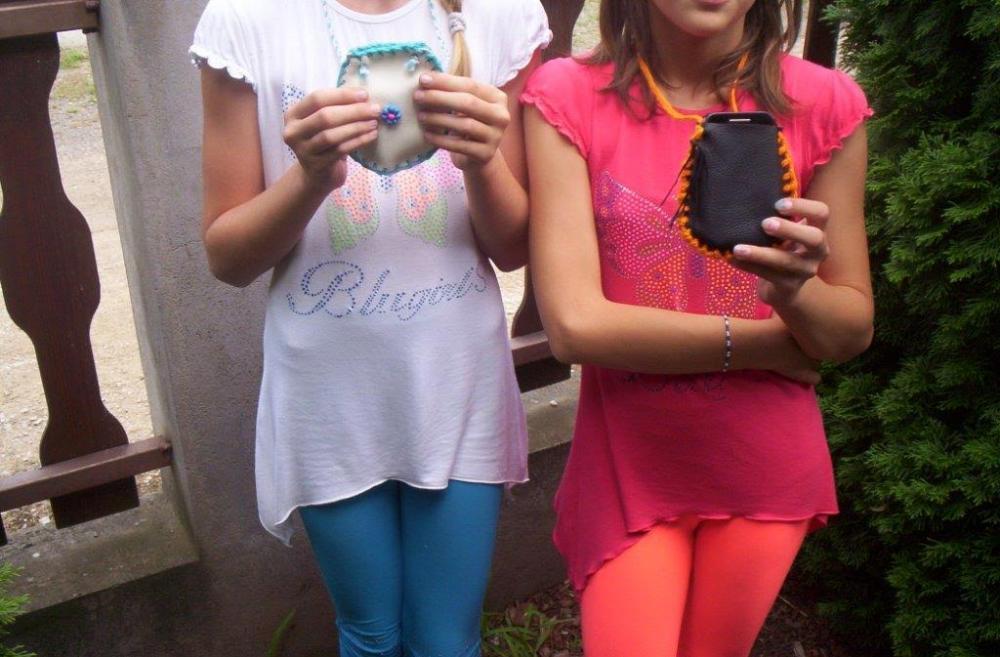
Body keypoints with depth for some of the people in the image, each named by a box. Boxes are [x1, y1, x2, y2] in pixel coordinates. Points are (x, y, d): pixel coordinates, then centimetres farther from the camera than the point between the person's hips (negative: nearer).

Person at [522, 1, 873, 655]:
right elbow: (575, 324, -18)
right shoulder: (568, 95, -12)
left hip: (764, 466, 2)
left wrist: (795, 289, -24)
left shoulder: (823, 102, -6)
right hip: (627, 462, -2)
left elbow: (853, 328, -1)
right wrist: (766, 343, -12)